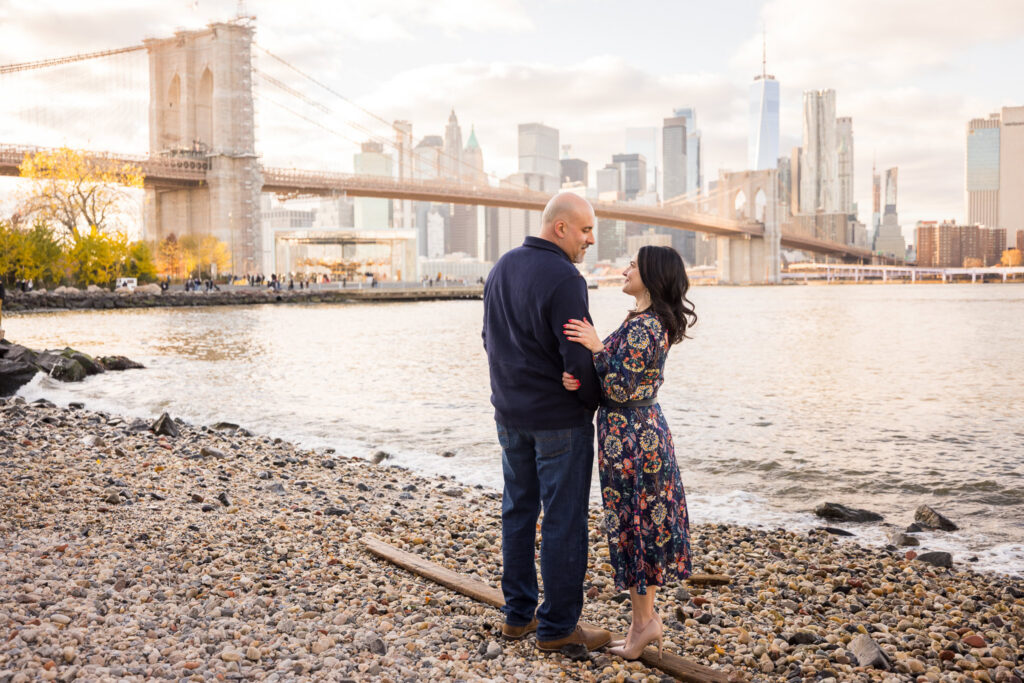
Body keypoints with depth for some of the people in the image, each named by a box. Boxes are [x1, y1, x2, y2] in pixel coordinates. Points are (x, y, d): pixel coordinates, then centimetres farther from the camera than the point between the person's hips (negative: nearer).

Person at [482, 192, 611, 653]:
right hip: (559, 417, -8)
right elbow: (578, 358, -20)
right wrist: (595, 403, -3)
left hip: (510, 414, 8)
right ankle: (558, 625, 10)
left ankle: (518, 614, 25)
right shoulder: (564, 279, -19)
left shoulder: (501, 268, 8)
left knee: (518, 511, 16)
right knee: (563, 520, 2)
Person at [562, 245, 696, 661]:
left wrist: (597, 347, -20)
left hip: (627, 435, -10)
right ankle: (647, 616, 25)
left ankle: (643, 622, 14)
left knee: (631, 524, 2)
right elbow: (622, 377, 7)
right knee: (648, 523, 14)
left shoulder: (641, 326, -21)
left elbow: (622, 388, -22)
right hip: (649, 427, 10)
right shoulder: (657, 323, 10)